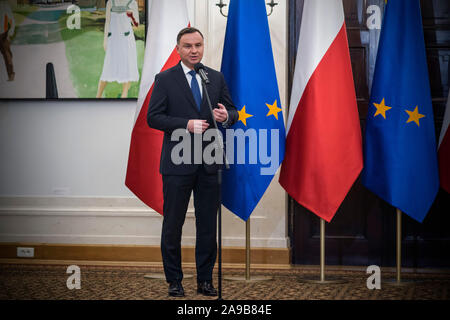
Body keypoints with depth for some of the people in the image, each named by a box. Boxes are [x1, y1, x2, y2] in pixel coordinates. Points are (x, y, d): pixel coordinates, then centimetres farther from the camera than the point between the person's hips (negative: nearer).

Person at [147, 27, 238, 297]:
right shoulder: (165, 79, 0)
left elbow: (233, 111, 13)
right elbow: (153, 117, -5)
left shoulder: (217, 78, 11)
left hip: (210, 163, 3)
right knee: (173, 224, 3)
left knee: (208, 224, 7)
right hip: (178, 163, -3)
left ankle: (205, 280, 16)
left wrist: (226, 116, -11)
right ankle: (174, 281, 14)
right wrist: (186, 125, -16)